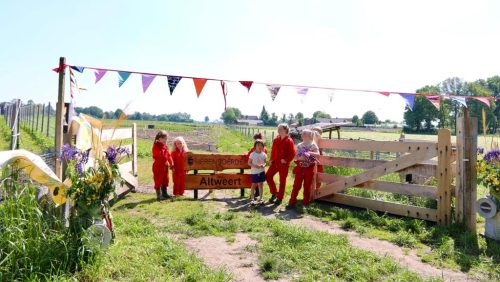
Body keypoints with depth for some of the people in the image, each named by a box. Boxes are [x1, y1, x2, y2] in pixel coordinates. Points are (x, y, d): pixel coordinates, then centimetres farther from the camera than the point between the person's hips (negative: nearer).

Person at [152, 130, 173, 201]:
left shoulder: (165, 146, 9)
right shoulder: (156, 146, -15)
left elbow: (168, 155, 11)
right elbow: (161, 155, -25)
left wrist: (171, 164, 5)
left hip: (165, 166, 8)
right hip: (158, 167, -8)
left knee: (165, 180, 15)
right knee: (158, 181, 1)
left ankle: (164, 193, 28)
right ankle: (158, 196, 9)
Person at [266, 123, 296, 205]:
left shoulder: (289, 141, -11)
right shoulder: (276, 140, 7)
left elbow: (292, 153, -13)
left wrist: (286, 160, -17)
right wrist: (271, 160, 6)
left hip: (284, 164, -6)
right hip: (275, 162, 6)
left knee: (282, 181, 4)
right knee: (268, 176, 3)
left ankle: (280, 198, 18)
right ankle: (274, 193, 21)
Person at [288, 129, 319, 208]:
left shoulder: (313, 145, -2)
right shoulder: (299, 145, 5)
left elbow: (318, 154, -16)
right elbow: (295, 157, 4)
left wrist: (310, 153, -30)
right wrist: (300, 158, -17)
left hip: (309, 168, -2)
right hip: (300, 168, 2)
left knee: (307, 186, 8)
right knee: (296, 185, 1)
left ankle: (305, 202, 21)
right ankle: (292, 201, 6)